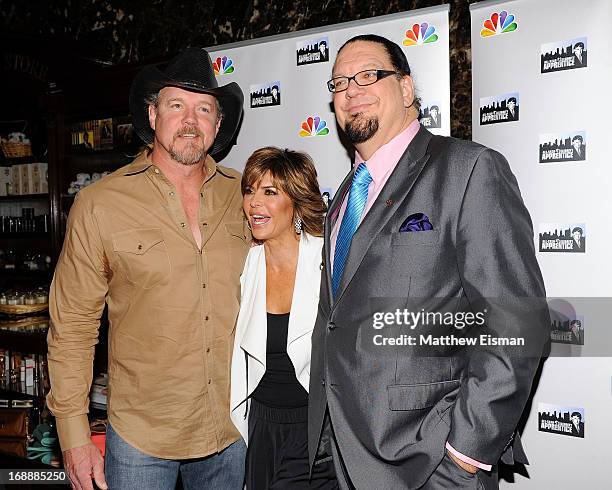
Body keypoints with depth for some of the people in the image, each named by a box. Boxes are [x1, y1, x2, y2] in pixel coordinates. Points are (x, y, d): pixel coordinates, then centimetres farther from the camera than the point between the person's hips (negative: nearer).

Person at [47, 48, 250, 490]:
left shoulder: (242, 197, 0)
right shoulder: (99, 204, -7)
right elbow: (72, 326, -4)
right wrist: (74, 434, -6)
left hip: (232, 431, 3)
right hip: (140, 437, -2)